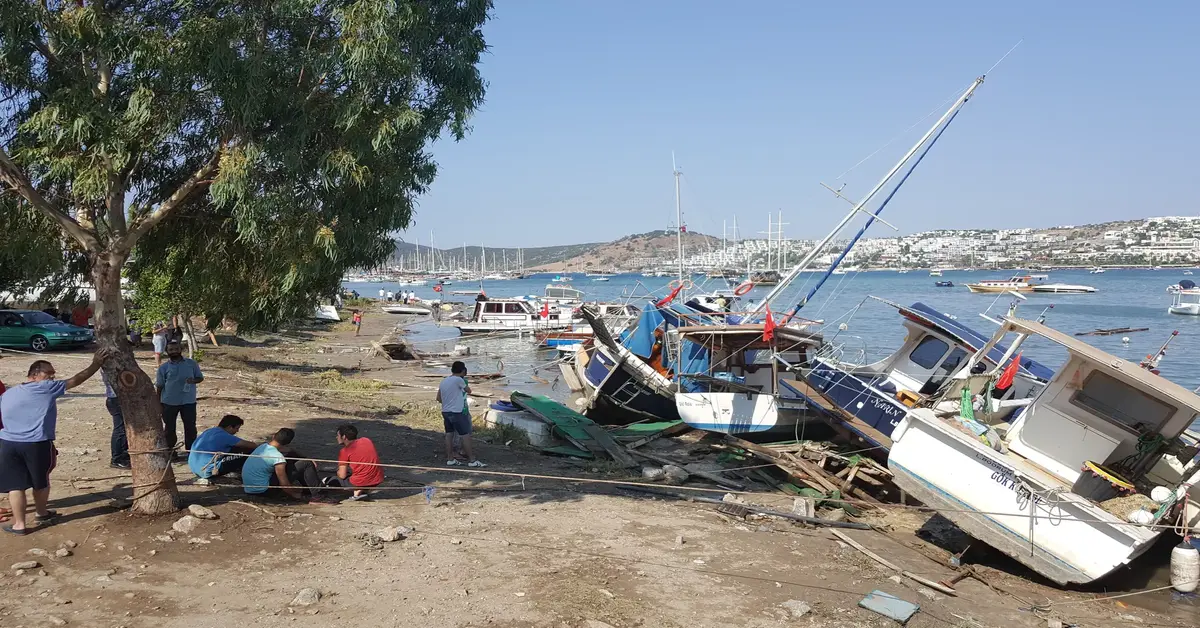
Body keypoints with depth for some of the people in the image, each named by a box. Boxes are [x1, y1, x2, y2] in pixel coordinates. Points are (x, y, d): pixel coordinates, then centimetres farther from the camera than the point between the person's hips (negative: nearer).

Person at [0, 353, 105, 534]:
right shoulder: (48, 388, -1)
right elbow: (75, 380, 2)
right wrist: (95, 364, 11)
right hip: (37, 444, -4)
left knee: (15, 484, 8)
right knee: (41, 480, 17)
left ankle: (19, 524, 10)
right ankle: (41, 513, 36)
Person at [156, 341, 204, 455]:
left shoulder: (191, 363, 1)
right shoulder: (164, 367, 1)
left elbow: (200, 377, 7)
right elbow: (159, 386, 5)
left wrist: (193, 380, -16)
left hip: (188, 401, 0)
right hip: (169, 402, 0)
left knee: (190, 426, 3)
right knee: (169, 427, 9)